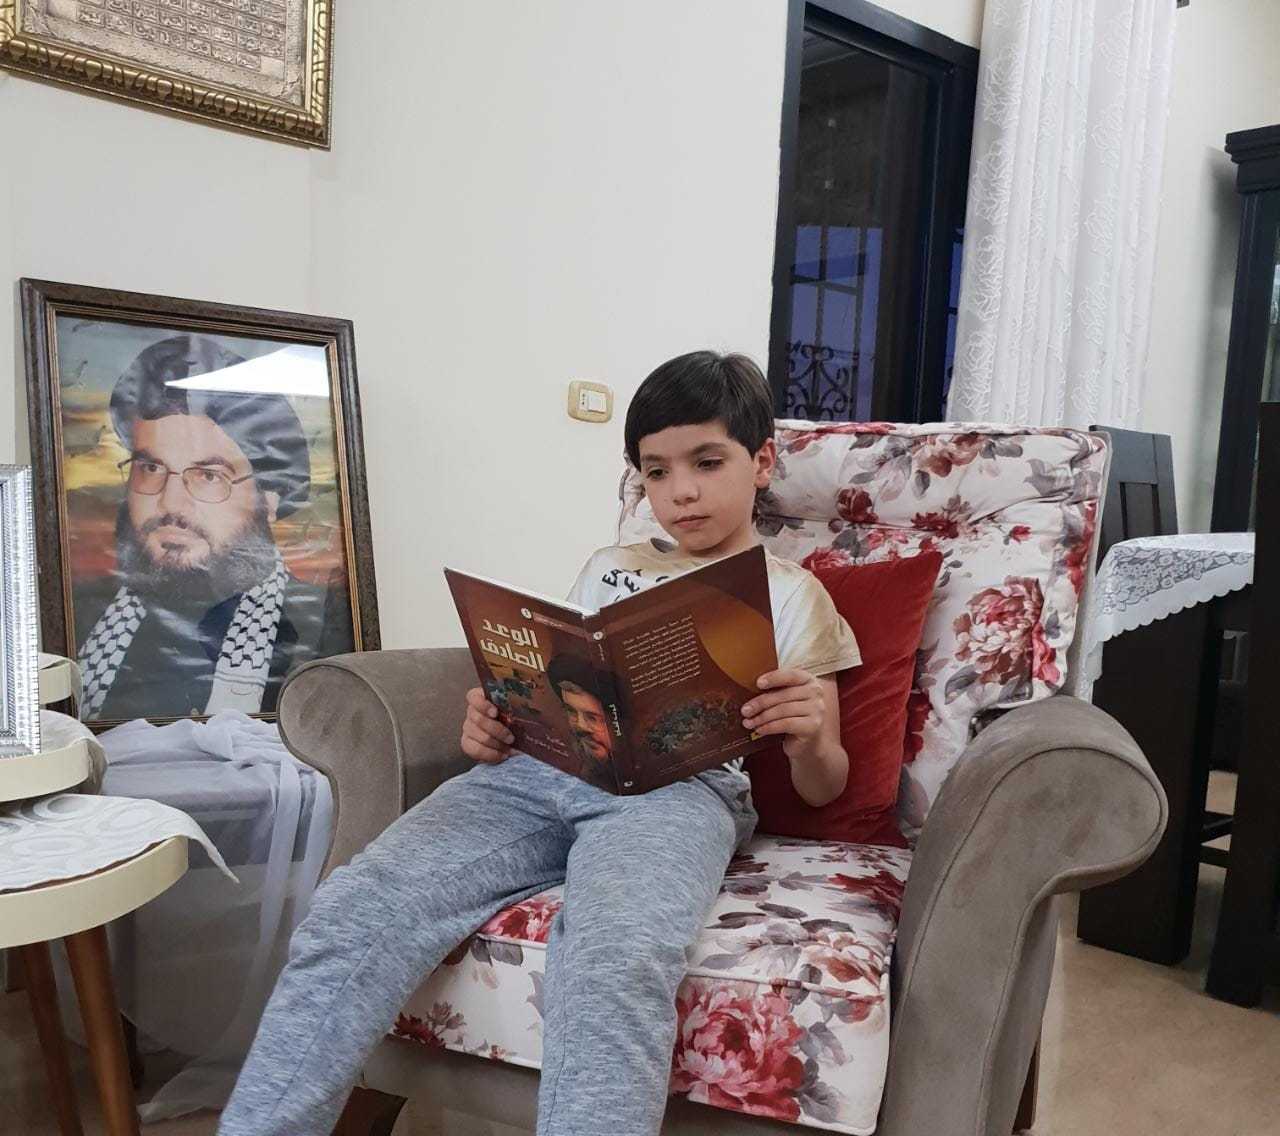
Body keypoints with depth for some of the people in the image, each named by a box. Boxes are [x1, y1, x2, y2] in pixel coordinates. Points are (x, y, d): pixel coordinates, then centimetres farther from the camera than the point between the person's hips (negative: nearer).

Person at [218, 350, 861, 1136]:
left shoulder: (793, 595, 16)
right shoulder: (609, 568, 28)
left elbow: (824, 789, 14)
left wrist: (808, 739, -11)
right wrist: (495, 727, 4)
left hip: (679, 789, -3)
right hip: (539, 771, 4)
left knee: (612, 970, -37)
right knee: (352, 911, -22)